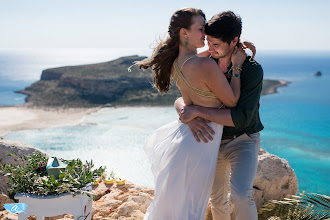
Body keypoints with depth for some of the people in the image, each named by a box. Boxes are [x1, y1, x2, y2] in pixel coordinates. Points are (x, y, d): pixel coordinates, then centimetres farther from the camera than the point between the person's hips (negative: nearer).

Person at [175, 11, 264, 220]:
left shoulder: (252, 69, -20)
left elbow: (242, 118, -29)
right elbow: (180, 100, -6)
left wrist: (198, 111, -32)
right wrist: (190, 118, -30)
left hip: (243, 141, -5)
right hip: (214, 140, 5)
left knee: (240, 196, -26)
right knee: (217, 198, 17)